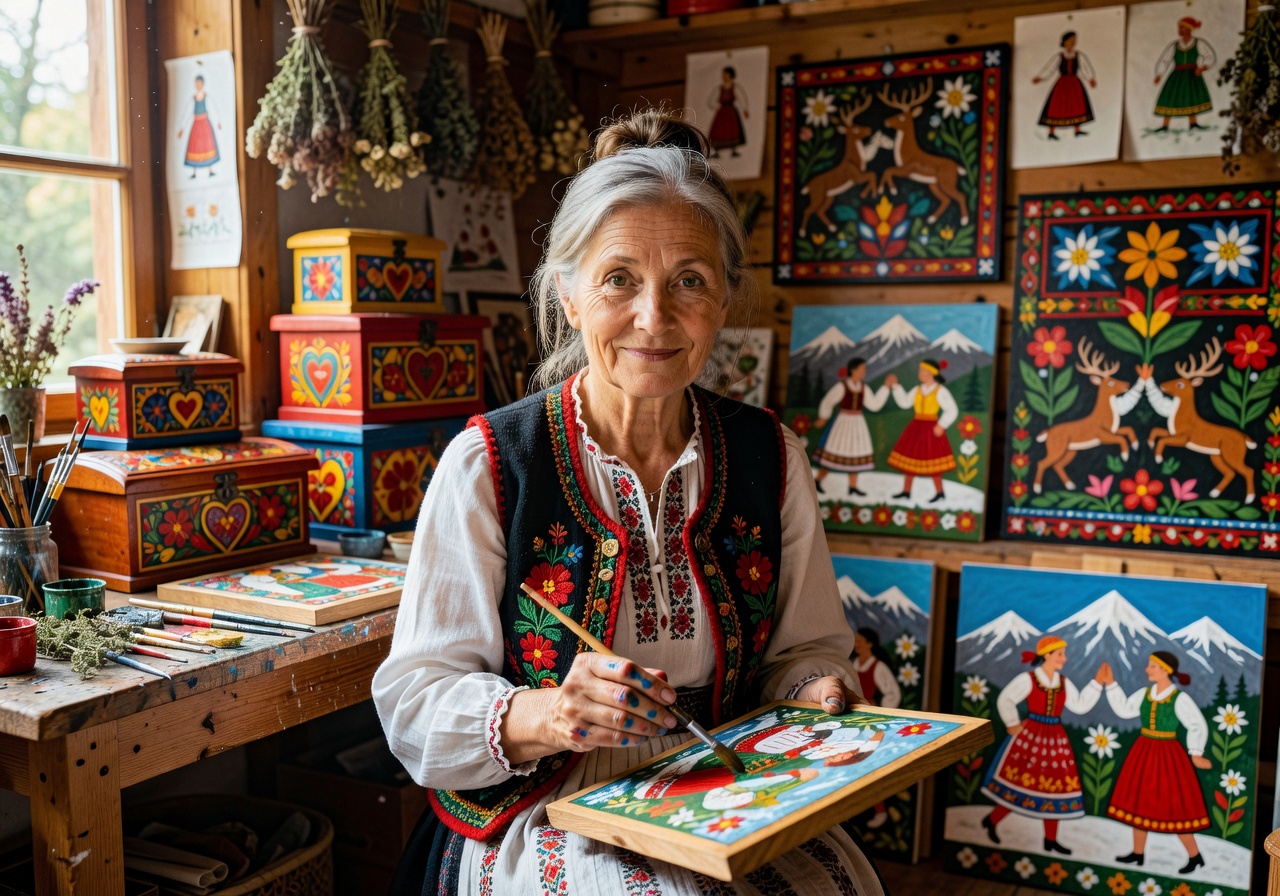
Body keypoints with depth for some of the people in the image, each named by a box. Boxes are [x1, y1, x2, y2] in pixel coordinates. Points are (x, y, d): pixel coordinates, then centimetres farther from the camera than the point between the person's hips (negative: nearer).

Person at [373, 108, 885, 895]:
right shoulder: (487, 464, -8)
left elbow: (806, 646, 13)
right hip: (544, 819, -3)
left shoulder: (771, 458, 4)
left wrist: (819, 696, -9)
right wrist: (542, 715, -26)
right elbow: (415, 701, -8)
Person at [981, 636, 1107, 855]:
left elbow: (1080, 706, 2)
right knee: (1021, 782, -2)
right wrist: (1013, 725, -7)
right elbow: (1005, 700, -10)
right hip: (1031, 736, -6)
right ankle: (992, 819, 18)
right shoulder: (1028, 679, -10)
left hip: (1055, 739, 6)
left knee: (1054, 787, 8)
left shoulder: (1063, 682, 8)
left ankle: (1050, 839, 19)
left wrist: (1097, 682, 0)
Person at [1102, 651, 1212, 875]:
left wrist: (1195, 754, -18)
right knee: (1139, 802, 12)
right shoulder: (1145, 693, 3)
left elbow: (1198, 726, -12)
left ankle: (1194, 856, 16)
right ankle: (1138, 853, 24)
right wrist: (1111, 684, 5)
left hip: (1167, 755, -7)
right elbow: (1124, 710, 7)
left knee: (1173, 808, -2)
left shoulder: (1180, 698, -15)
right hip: (1143, 753, 7)